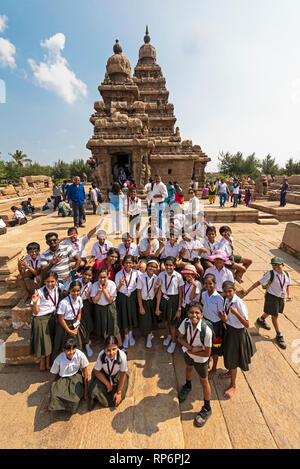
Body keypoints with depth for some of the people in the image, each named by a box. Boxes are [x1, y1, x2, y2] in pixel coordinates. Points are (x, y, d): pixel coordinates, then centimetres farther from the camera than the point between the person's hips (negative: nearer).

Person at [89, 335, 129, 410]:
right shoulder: (101, 355, -34)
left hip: (116, 376, 0)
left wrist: (119, 392, -10)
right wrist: (107, 384, -12)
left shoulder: (122, 356, -36)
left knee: (116, 402, -6)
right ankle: (93, 396, 17)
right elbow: (97, 371, -14)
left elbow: (123, 374, -20)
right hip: (102, 375, 0)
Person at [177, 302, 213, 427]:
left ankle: (207, 409, 44)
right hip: (188, 353, 5)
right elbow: (180, 338, -12)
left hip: (201, 359, -4)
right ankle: (187, 386, 67)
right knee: (189, 368, 33)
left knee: (204, 381, 18)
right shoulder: (186, 322, -28)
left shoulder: (206, 330, -39)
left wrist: (191, 351, -21)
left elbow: (207, 353, -28)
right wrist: (191, 348, -25)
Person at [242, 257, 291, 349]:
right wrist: (247, 290, -24)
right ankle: (279, 336, 20)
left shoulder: (286, 274, -3)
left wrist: (288, 294, 0)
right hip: (272, 296, -5)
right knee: (275, 315, 2)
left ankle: (261, 320, 51)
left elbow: (288, 285, 14)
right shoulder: (270, 274, -19)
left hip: (282, 297, 5)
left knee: (269, 311, 22)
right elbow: (259, 283, -19)